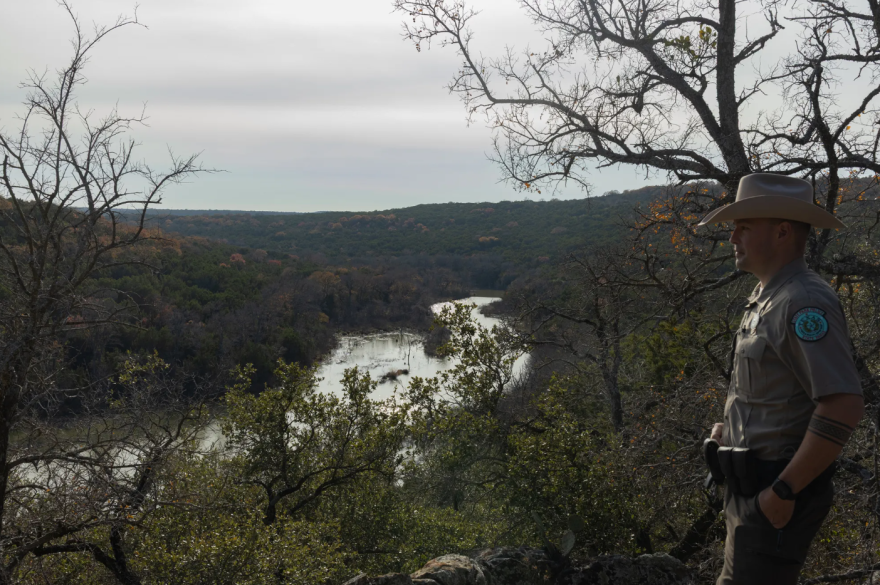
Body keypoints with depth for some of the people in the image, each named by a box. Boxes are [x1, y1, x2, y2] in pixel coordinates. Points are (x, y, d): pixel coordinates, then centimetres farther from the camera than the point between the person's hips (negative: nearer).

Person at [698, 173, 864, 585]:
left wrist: (783, 491, -24)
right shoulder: (767, 299, 12)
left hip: (777, 492, -10)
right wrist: (734, 428, 12)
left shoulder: (804, 301, -20)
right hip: (752, 486, 10)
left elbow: (843, 407, -28)